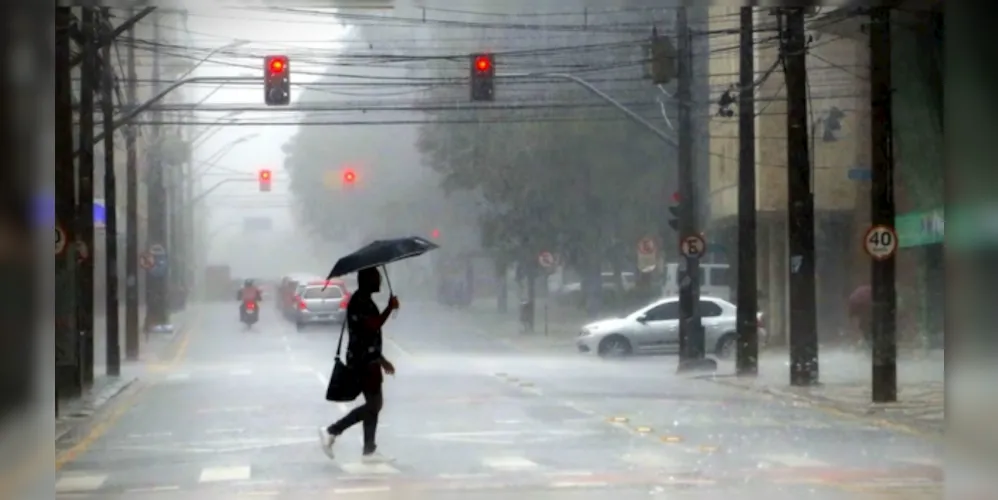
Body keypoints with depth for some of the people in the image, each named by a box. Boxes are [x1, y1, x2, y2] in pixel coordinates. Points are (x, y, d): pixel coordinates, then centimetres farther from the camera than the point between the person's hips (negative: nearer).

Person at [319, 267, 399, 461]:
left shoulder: (365, 301, 16)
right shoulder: (359, 301, -16)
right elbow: (373, 326, -28)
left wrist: (381, 360, 25)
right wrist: (390, 307, -17)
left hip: (368, 359, 10)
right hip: (363, 361, -10)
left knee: (374, 405, 11)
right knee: (373, 405, -8)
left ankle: (369, 451, 13)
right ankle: (331, 432, -4)